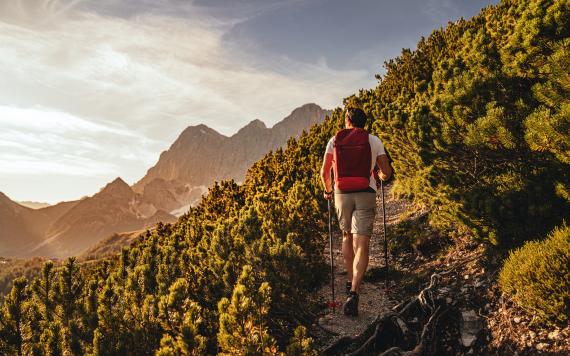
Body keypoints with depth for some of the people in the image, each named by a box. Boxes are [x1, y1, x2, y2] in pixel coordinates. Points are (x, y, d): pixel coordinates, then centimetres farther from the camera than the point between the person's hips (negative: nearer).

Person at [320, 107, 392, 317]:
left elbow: (324, 172, 5)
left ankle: (350, 282, 31)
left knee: (347, 237, 24)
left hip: (342, 194, 2)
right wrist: (381, 176, 29)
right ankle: (354, 292, -19)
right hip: (366, 194, -2)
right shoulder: (373, 140, 4)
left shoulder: (335, 140, 7)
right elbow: (387, 172, 5)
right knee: (361, 246, -4)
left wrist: (328, 190, 24)